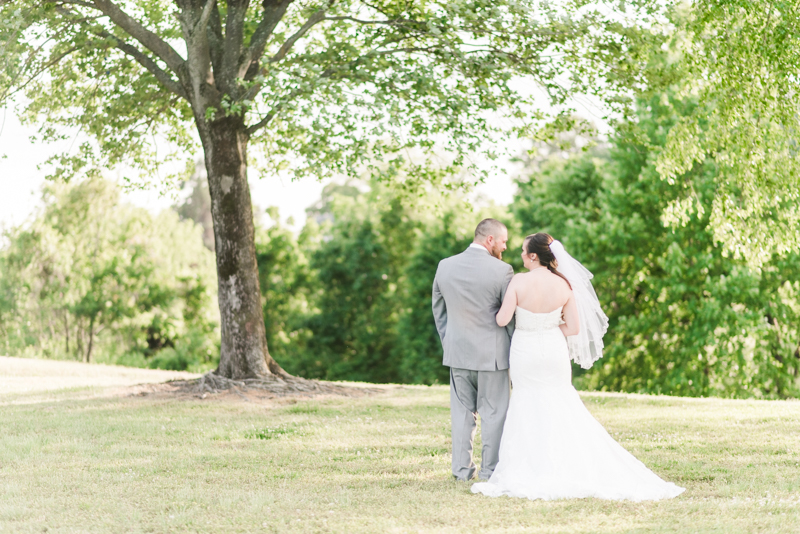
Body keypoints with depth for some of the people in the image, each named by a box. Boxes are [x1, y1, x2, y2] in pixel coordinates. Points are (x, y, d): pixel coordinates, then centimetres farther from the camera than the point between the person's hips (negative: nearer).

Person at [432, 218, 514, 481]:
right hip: (491, 353, -4)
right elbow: (511, 316, -7)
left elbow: (438, 311, 10)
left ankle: (461, 469, 14)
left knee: (461, 411, 12)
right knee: (493, 413, 5)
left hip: (457, 351, 4)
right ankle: (490, 470, 8)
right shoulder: (501, 270, -13)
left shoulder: (445, 266, 1)